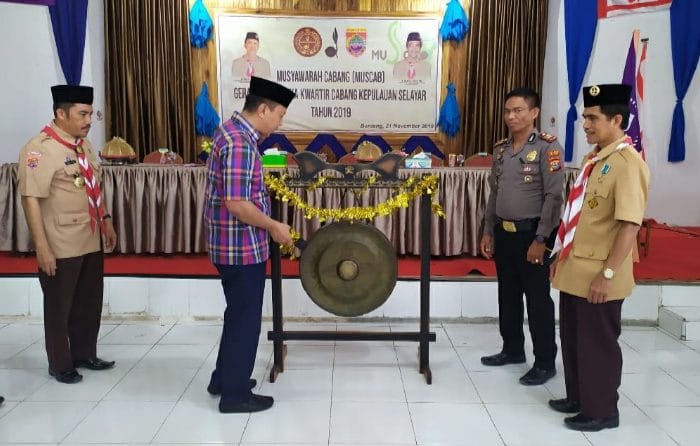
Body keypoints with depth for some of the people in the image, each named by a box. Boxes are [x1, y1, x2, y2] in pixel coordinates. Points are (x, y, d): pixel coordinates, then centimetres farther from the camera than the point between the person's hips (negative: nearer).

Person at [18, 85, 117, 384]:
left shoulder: (83, 144, 8)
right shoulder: (39, 149, -17)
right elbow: (30, 200, -21)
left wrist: (105, 220, 15)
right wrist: (42, 247, -24)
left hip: (91, 241, 8)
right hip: (61, 246, -8)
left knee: (90, 302, 18)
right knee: (59, 307, 9)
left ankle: (85, 354, 35)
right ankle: (60, 365, 26)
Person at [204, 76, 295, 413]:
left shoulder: (233, 131, 10)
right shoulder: (240, 143, -22)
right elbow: (237, 204, -27)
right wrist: (274, 227, -15)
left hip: (234, 244, 10)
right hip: (242, 246, -10)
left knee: (238, 313, 21)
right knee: (245, 318, 3)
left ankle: (224, 378, 35)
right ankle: (235, 394, 16)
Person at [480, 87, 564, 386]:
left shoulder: (547, 146, -10)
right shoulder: (500, 149, 10)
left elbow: (554, 196, -14)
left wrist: (541, 239, -17)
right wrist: (488, 232, 12)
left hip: (530, 233, -6)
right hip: (503, 233, 7)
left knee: (537, 299, 2)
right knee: (508, 295, 15)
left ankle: (545, 362, 14)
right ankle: (512, 349, 31)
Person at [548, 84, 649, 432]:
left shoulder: (627, 163, -18)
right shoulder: (594, 159, 11)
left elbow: (629, 225, -23)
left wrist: (608, 274, -24)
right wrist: (562, 256, 19)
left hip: (598, 275, -9)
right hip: (574, 269, 9)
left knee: (597, 343, 5)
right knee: (572, 338, 19)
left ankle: (602, 411, 22)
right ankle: (577, 398, 35)